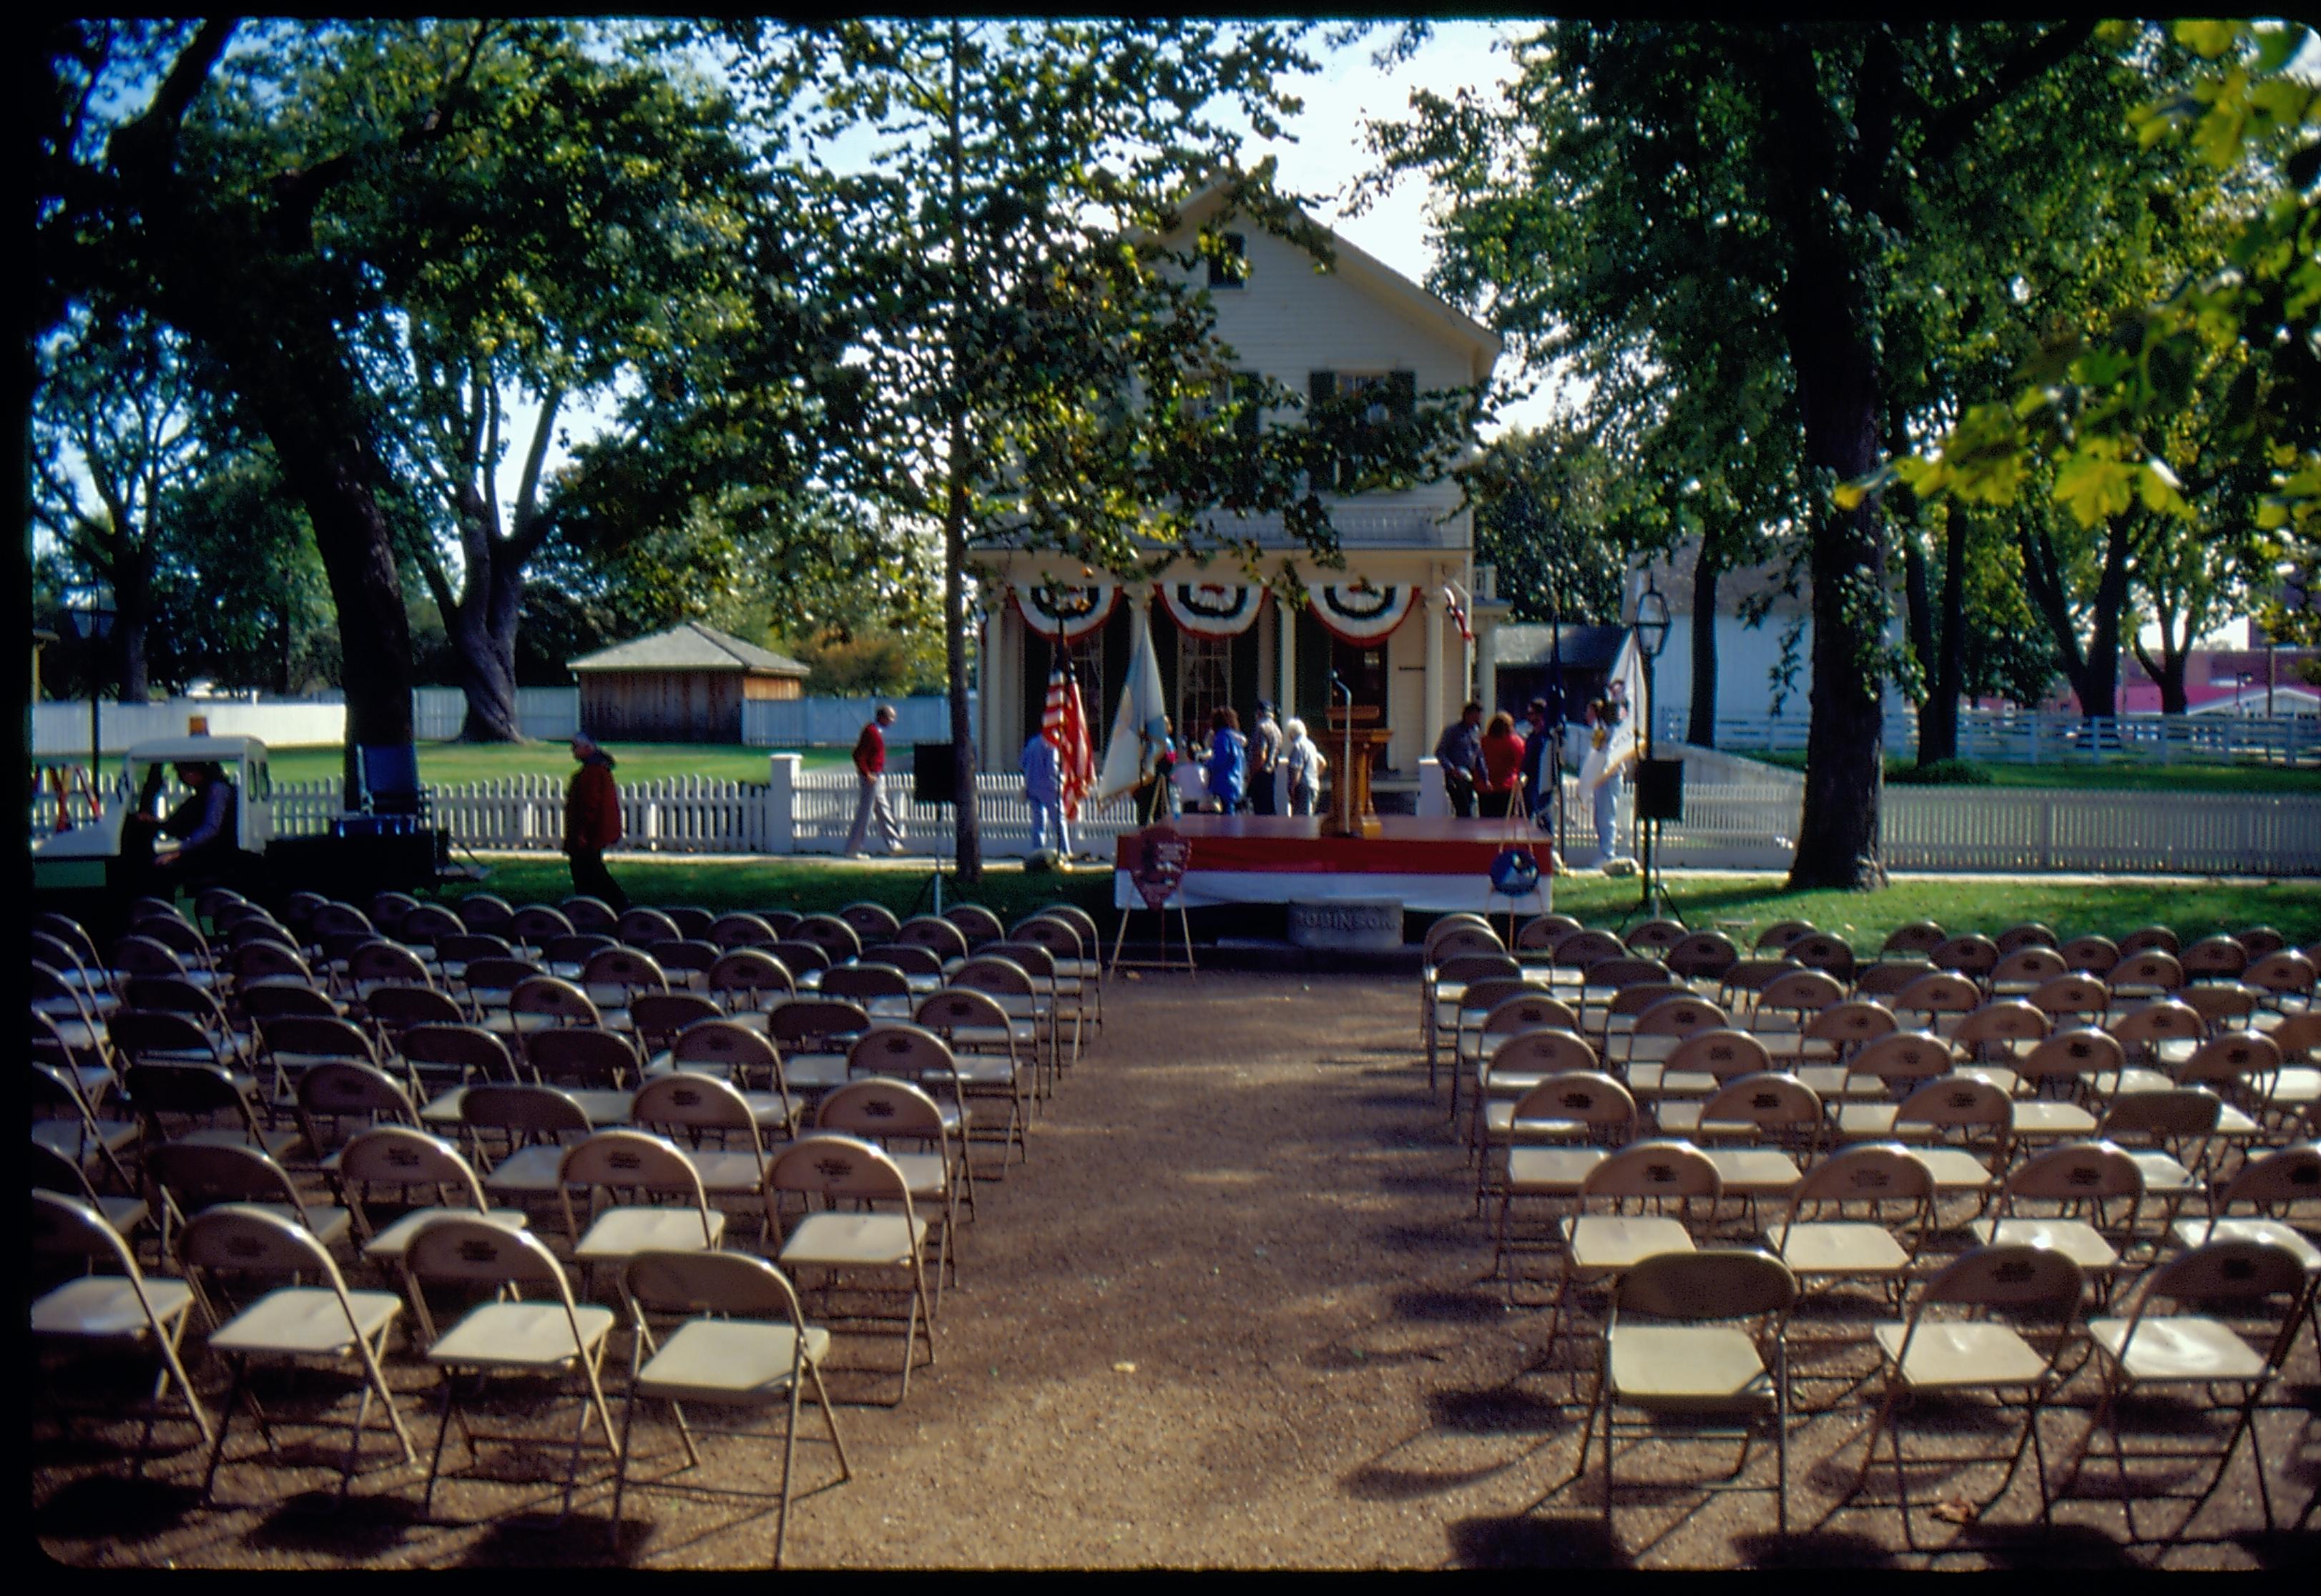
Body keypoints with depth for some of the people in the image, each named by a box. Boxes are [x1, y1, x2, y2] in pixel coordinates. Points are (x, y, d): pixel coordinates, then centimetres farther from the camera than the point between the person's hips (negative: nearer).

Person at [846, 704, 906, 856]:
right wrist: (867, 774, -23)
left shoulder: (877, 730, 13)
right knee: (865, 813, -5)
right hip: (871, 777, -10)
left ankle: (894, 845, 19)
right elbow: (858, 755, -23)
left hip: (876, 777, 10)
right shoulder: (871, 731, -18)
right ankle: (852, 850, 1)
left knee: (883, 811, 13)